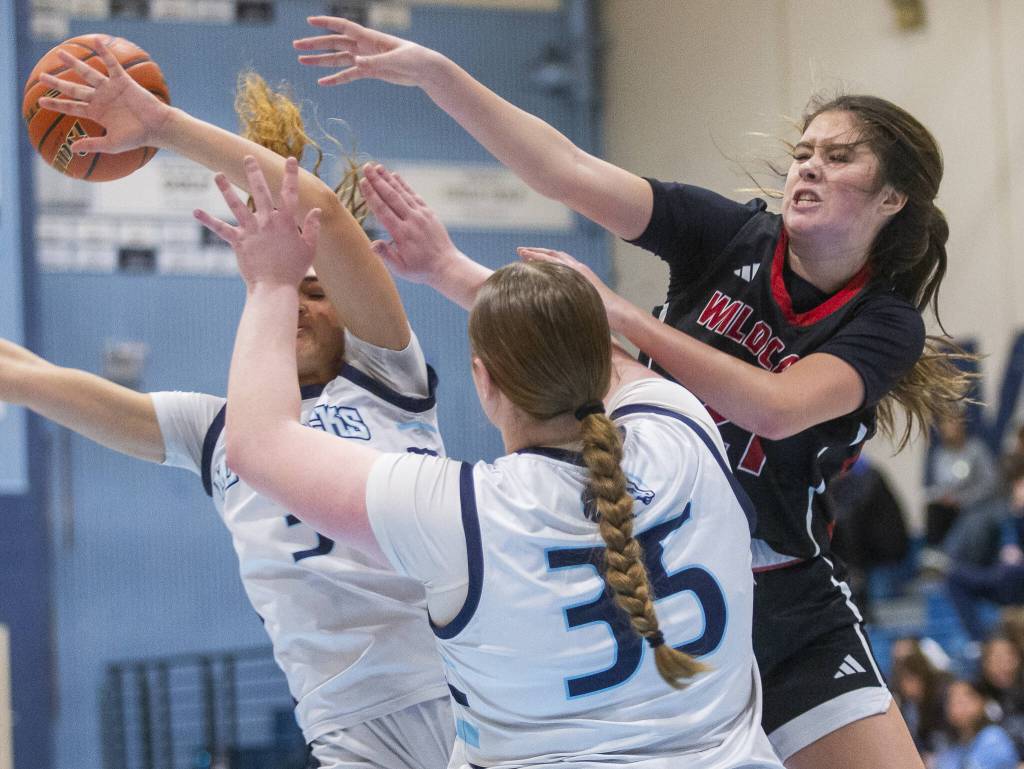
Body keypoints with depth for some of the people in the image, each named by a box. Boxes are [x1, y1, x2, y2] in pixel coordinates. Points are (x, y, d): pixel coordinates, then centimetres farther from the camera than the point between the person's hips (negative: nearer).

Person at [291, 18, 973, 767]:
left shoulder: (887, 323, -7)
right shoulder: (730, 235, -4)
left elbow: (777, 406, -25)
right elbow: (570, 171, -14)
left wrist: (620, 312, -27)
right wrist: (433, 70, -24)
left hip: (789, 609, -1)